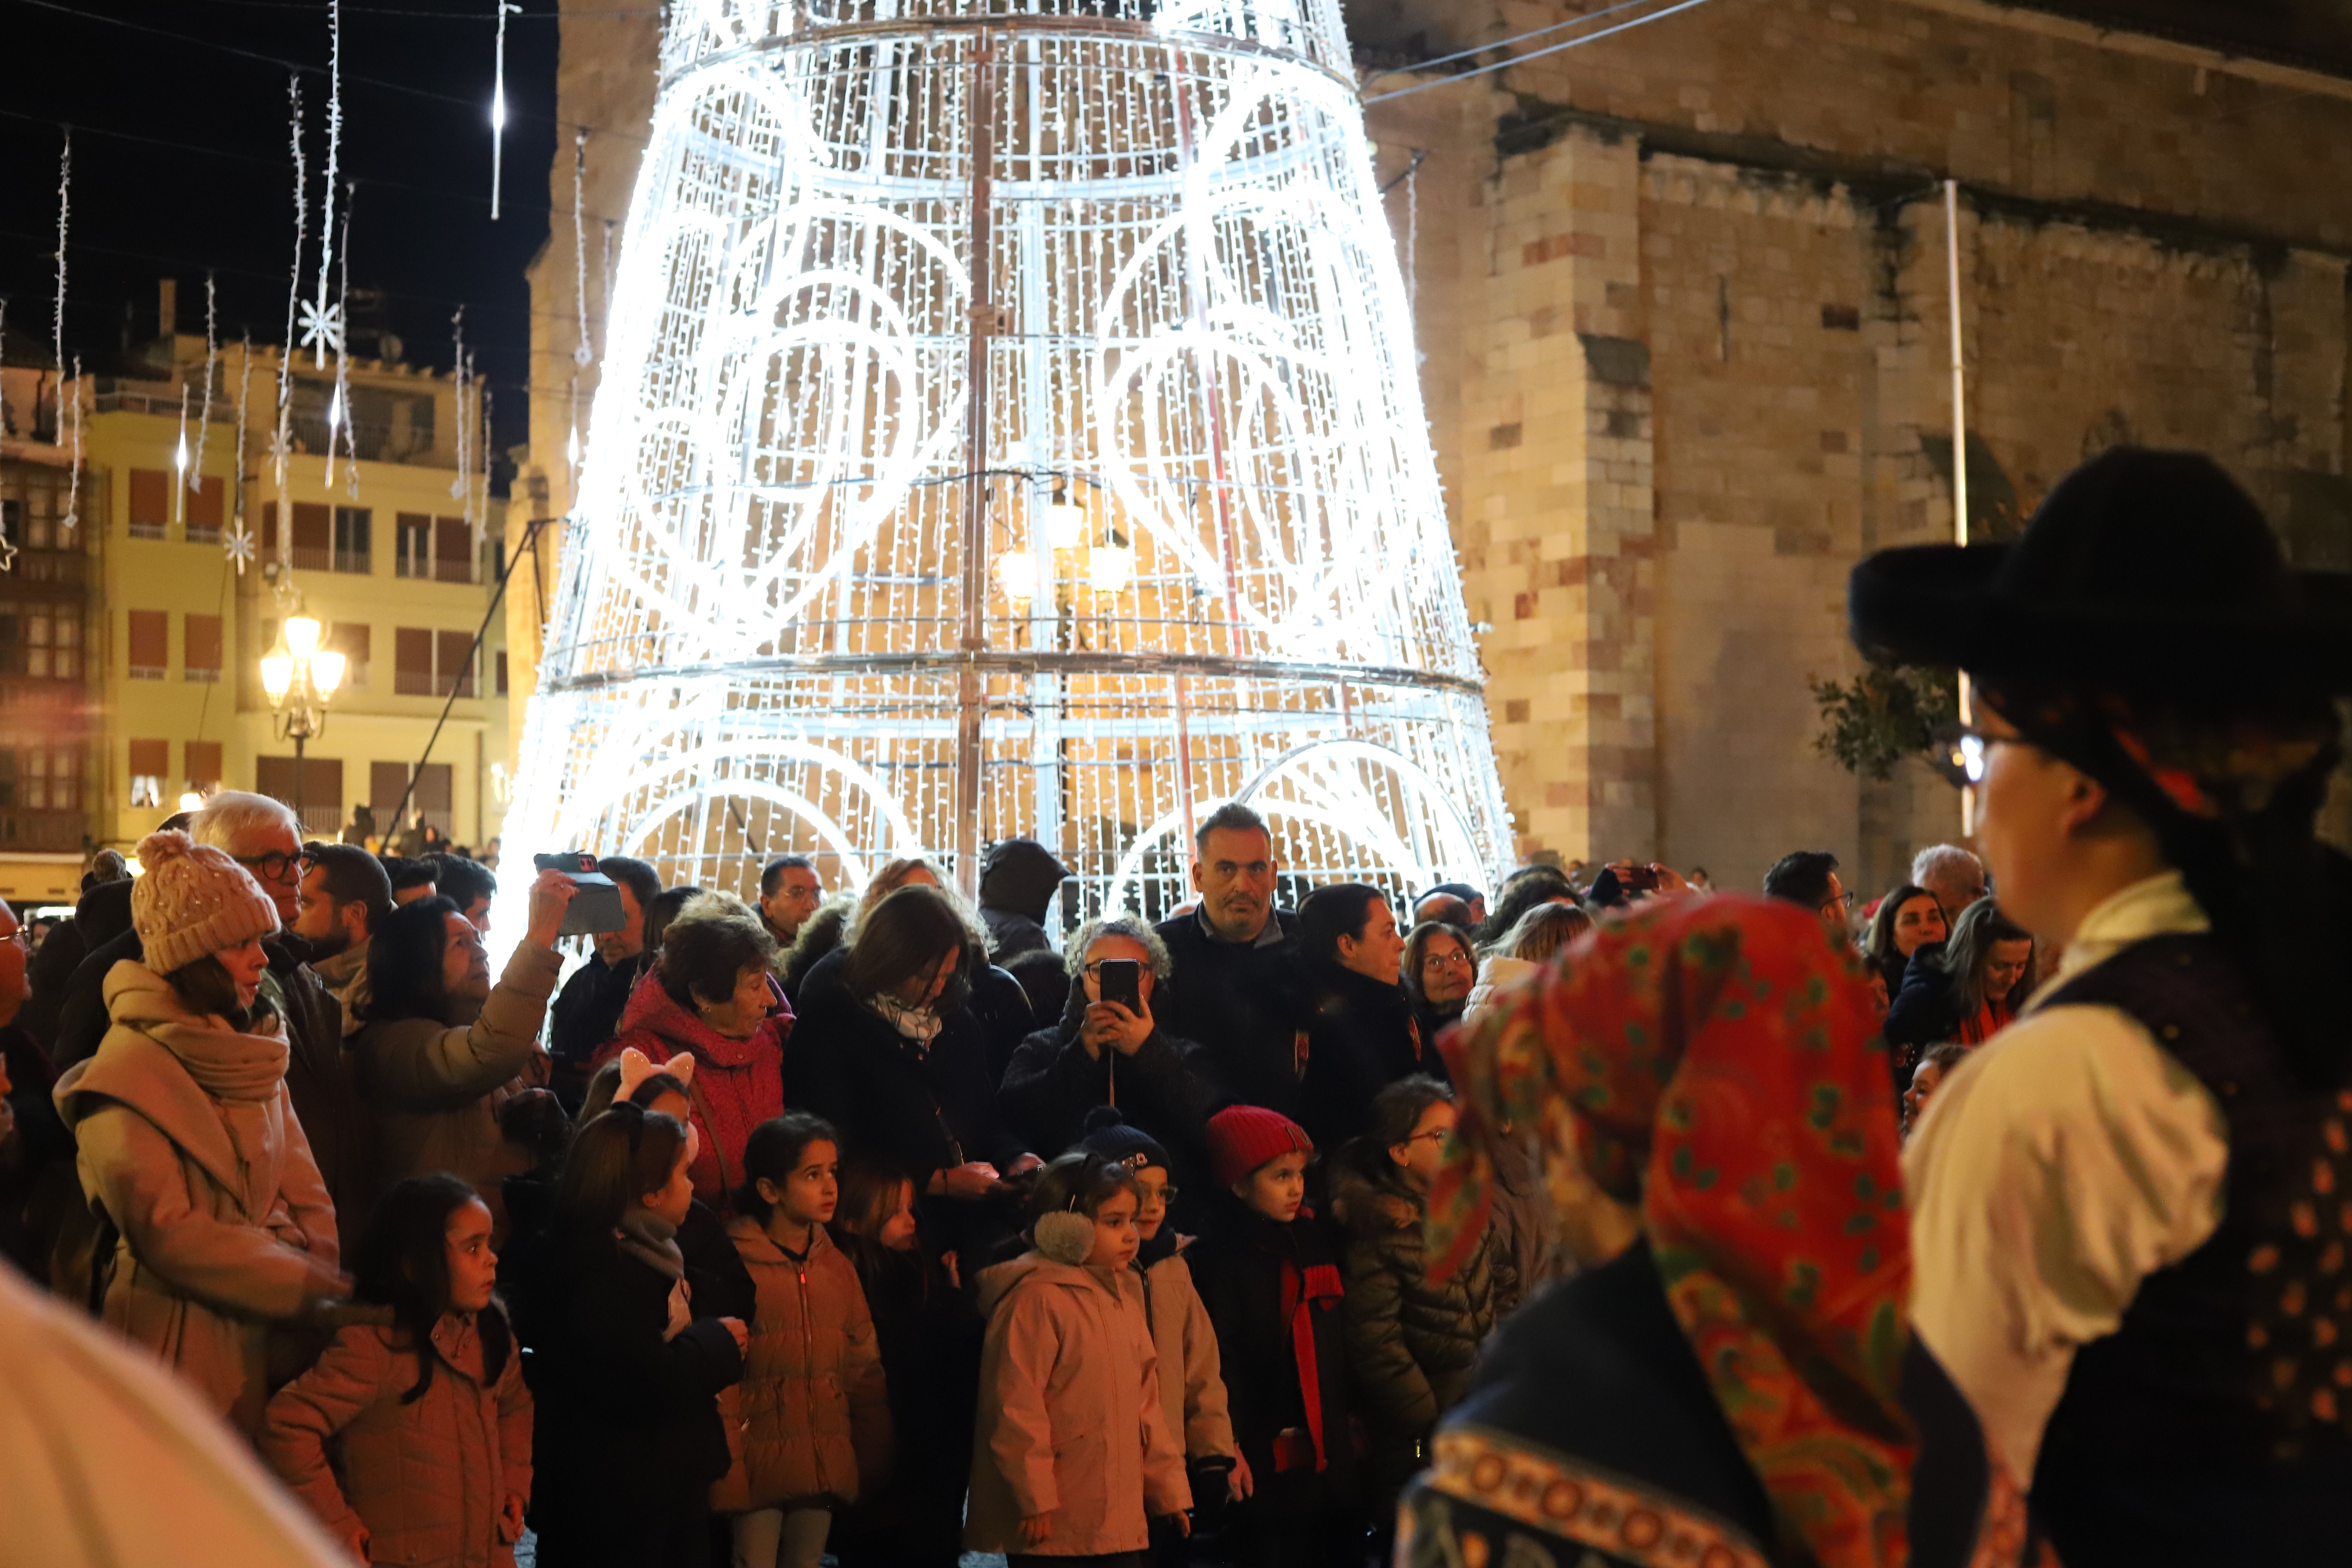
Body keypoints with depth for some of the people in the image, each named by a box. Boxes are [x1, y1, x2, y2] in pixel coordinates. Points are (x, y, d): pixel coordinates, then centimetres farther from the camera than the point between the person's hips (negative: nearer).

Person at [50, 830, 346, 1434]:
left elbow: (306, 1199, 7)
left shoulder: (255, 1055, 12)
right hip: (182, 1337, -7)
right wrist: (316, 1290, -19)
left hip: (268, 1333, 7)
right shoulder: (126, 1073, -12)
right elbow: (169, 1233, -19)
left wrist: (320, 1283, -11)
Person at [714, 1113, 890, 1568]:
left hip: (826, 1466, 5)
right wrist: (728, 1474, -11)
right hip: (761, 1462, -5)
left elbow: (866, 1372, 14)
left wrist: (877, 1464, 12)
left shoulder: (837, 1267, 8)